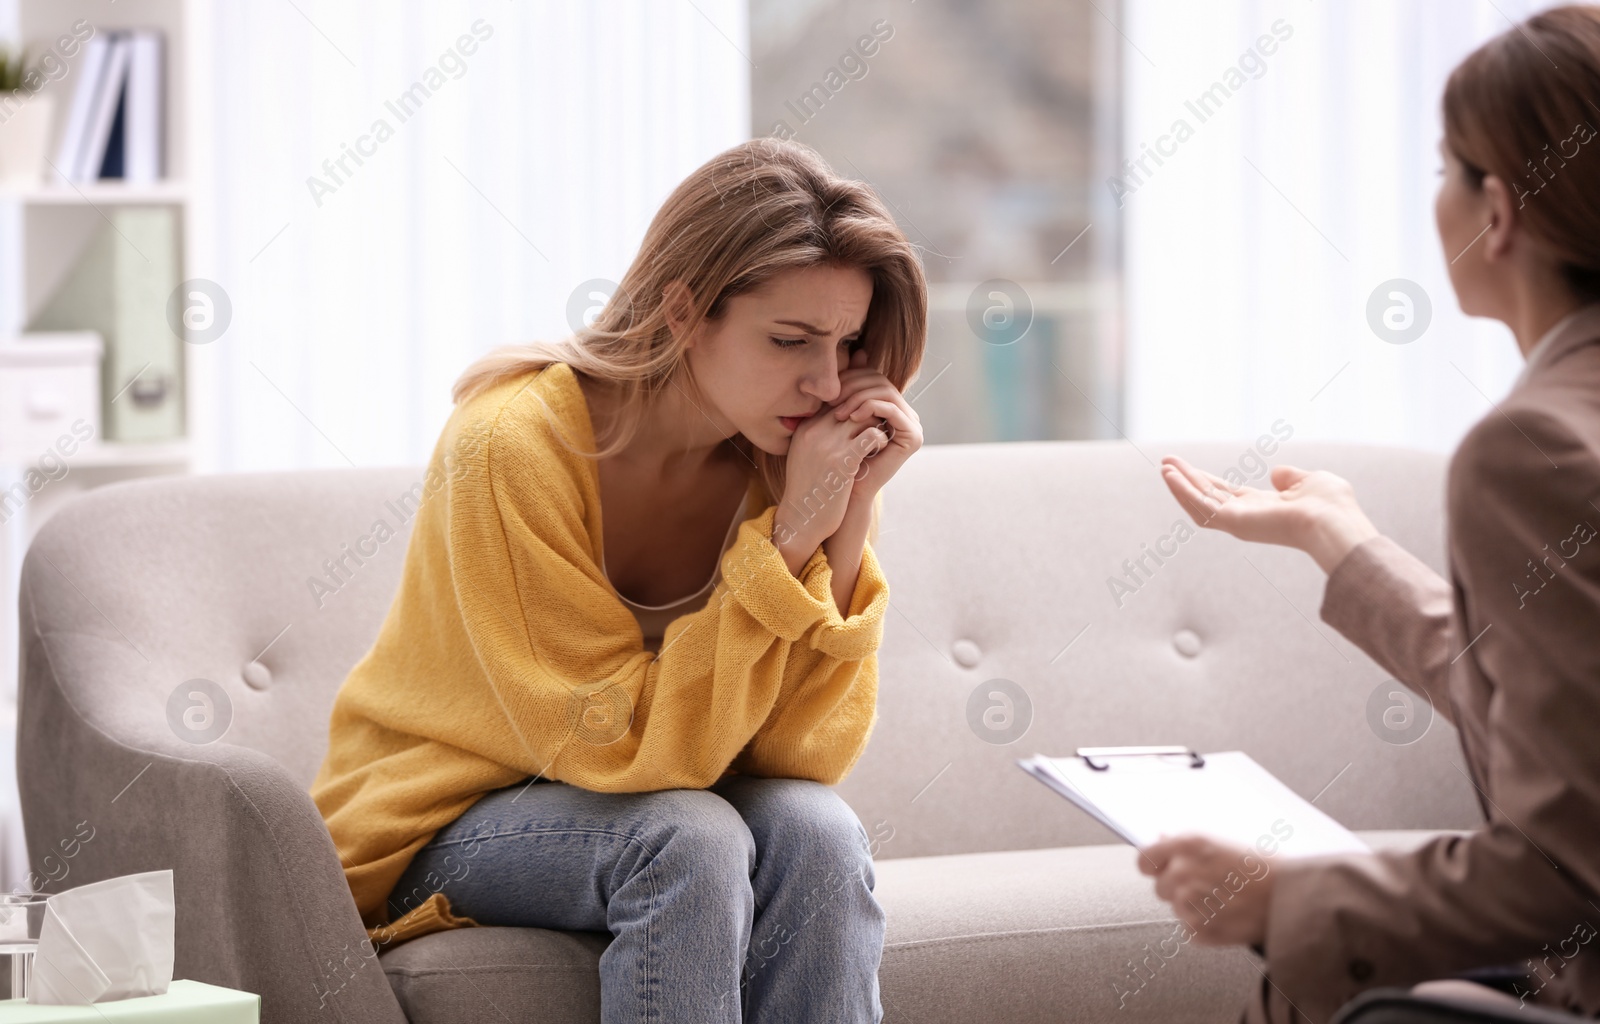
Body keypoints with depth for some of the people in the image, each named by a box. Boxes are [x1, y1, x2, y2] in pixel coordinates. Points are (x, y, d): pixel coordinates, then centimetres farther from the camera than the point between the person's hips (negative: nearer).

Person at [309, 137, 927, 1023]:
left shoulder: (781, 455, -9)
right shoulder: (515, 444, -24)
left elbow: (804, 754, -13)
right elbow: (626, 748, -25)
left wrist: (847, 527, -23)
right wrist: (788, 540, -30)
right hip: (444, 832, -4)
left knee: (816, 831, -27)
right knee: (688, 836, -32)